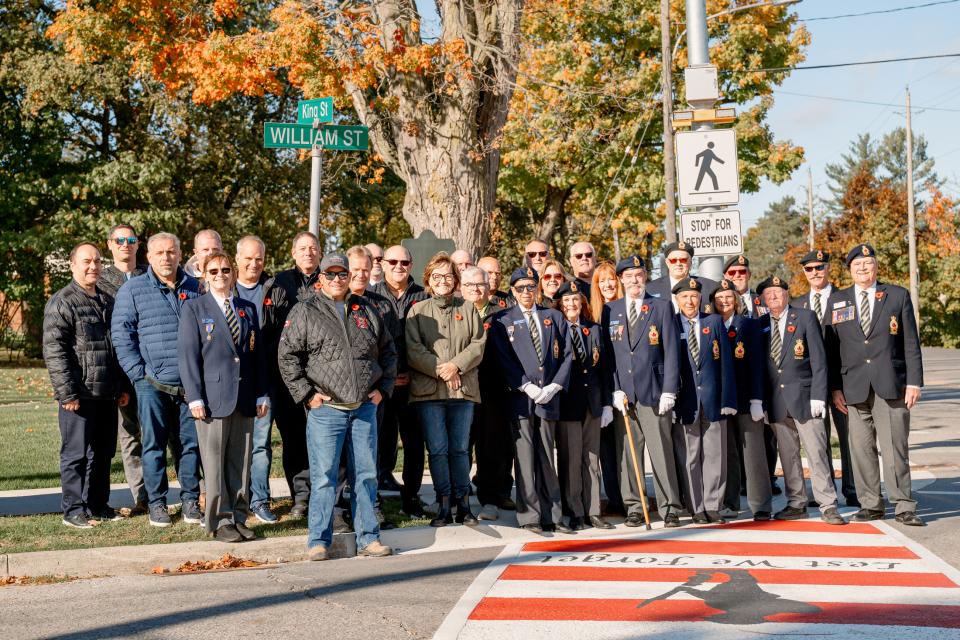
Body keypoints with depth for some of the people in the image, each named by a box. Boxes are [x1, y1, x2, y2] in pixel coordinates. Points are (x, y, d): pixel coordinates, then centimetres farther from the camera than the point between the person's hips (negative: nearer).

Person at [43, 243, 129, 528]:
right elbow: (53, 351, -12)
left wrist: (123, 387, 17)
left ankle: (98, 504, 23)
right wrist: (67, 393, -17)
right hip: (79, 395, -7)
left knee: (103, 453, 12)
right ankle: (73, 510, 8)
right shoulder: (62, 302, -7)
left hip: (107, 395, 7)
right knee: (76, 453, 0)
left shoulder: (108, 301, 15)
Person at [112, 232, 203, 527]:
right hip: (152, 384, -2)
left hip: (190, 384, 2)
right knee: (154, 444, 3)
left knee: (190, 442, 6)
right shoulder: (132, 290, 2)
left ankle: (190, 501, 15)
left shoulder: (195, 288, 11)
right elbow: (121, 334, 0)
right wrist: (139, 373, -8)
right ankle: (156, 503, 13)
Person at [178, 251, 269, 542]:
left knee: (241, 463, 7)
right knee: (215, 464, -1)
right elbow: (187, 354, -4)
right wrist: (194, 397, -11)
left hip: (245, 398, 4)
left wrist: (262, 395, 8)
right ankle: (221, 522, 7)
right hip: (213, 397, -4)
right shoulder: (193, 308, 2)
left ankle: (238, 518, 15)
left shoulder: (248, 309, 15)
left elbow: (258, 354, 15)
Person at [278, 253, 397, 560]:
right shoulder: (305, 312, 1)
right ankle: (318, 541, 5)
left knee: (366, 474, 8)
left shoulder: (365, 311, 13)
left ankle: (368, 538, 15)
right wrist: (306, 393, -8)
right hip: (326, 409, -4)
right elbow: (287, 356, -2)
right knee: (324, 477, -3)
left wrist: (383, 388, 11)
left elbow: (388, 351, 21)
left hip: (365, 408, 4)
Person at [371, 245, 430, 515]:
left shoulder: (422, 297, 9)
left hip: (413, 381, 1)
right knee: (383, 440, -1)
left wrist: (413, 372, -5)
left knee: (414, 441, 2)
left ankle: (411, 496, 11)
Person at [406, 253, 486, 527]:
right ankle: (444, 506, 5)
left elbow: (478, 345, 3)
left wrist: (456, 365, -12)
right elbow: (413, 351, -3)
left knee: (460, 449, 5)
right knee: (437, 450, -2)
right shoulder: (417, 311, 7)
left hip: (463, 390, 1)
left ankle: (463, 504, 12)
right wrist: (440, 370, -13)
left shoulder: (468, 309, 12)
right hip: (429, 391, -1)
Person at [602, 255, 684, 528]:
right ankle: (633, 507, 11)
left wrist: (669, 391, -6)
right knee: (627, 452, 3)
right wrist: (615, 389, -2)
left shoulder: (662, 307, 6)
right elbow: (607, 353, 8)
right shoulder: (610, 310, 11)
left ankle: (669, 508, 6)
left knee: (662, 451, -1)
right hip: (622, 391, 2)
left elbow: (671, 351, 1)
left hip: (653, 391, -2)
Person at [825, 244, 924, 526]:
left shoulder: (898, 296, 7)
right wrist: (835, 387, 4)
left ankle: (904, 507, 3)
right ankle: (870, 504, 12)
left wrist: (914, 382, -2)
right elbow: (832, 347, 10)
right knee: (861, 449, 2)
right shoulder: (837, 301, 11)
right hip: (855, 386, 2)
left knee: (895, 447, -3)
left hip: (891, 385, -2)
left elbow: (911, 342, 5)